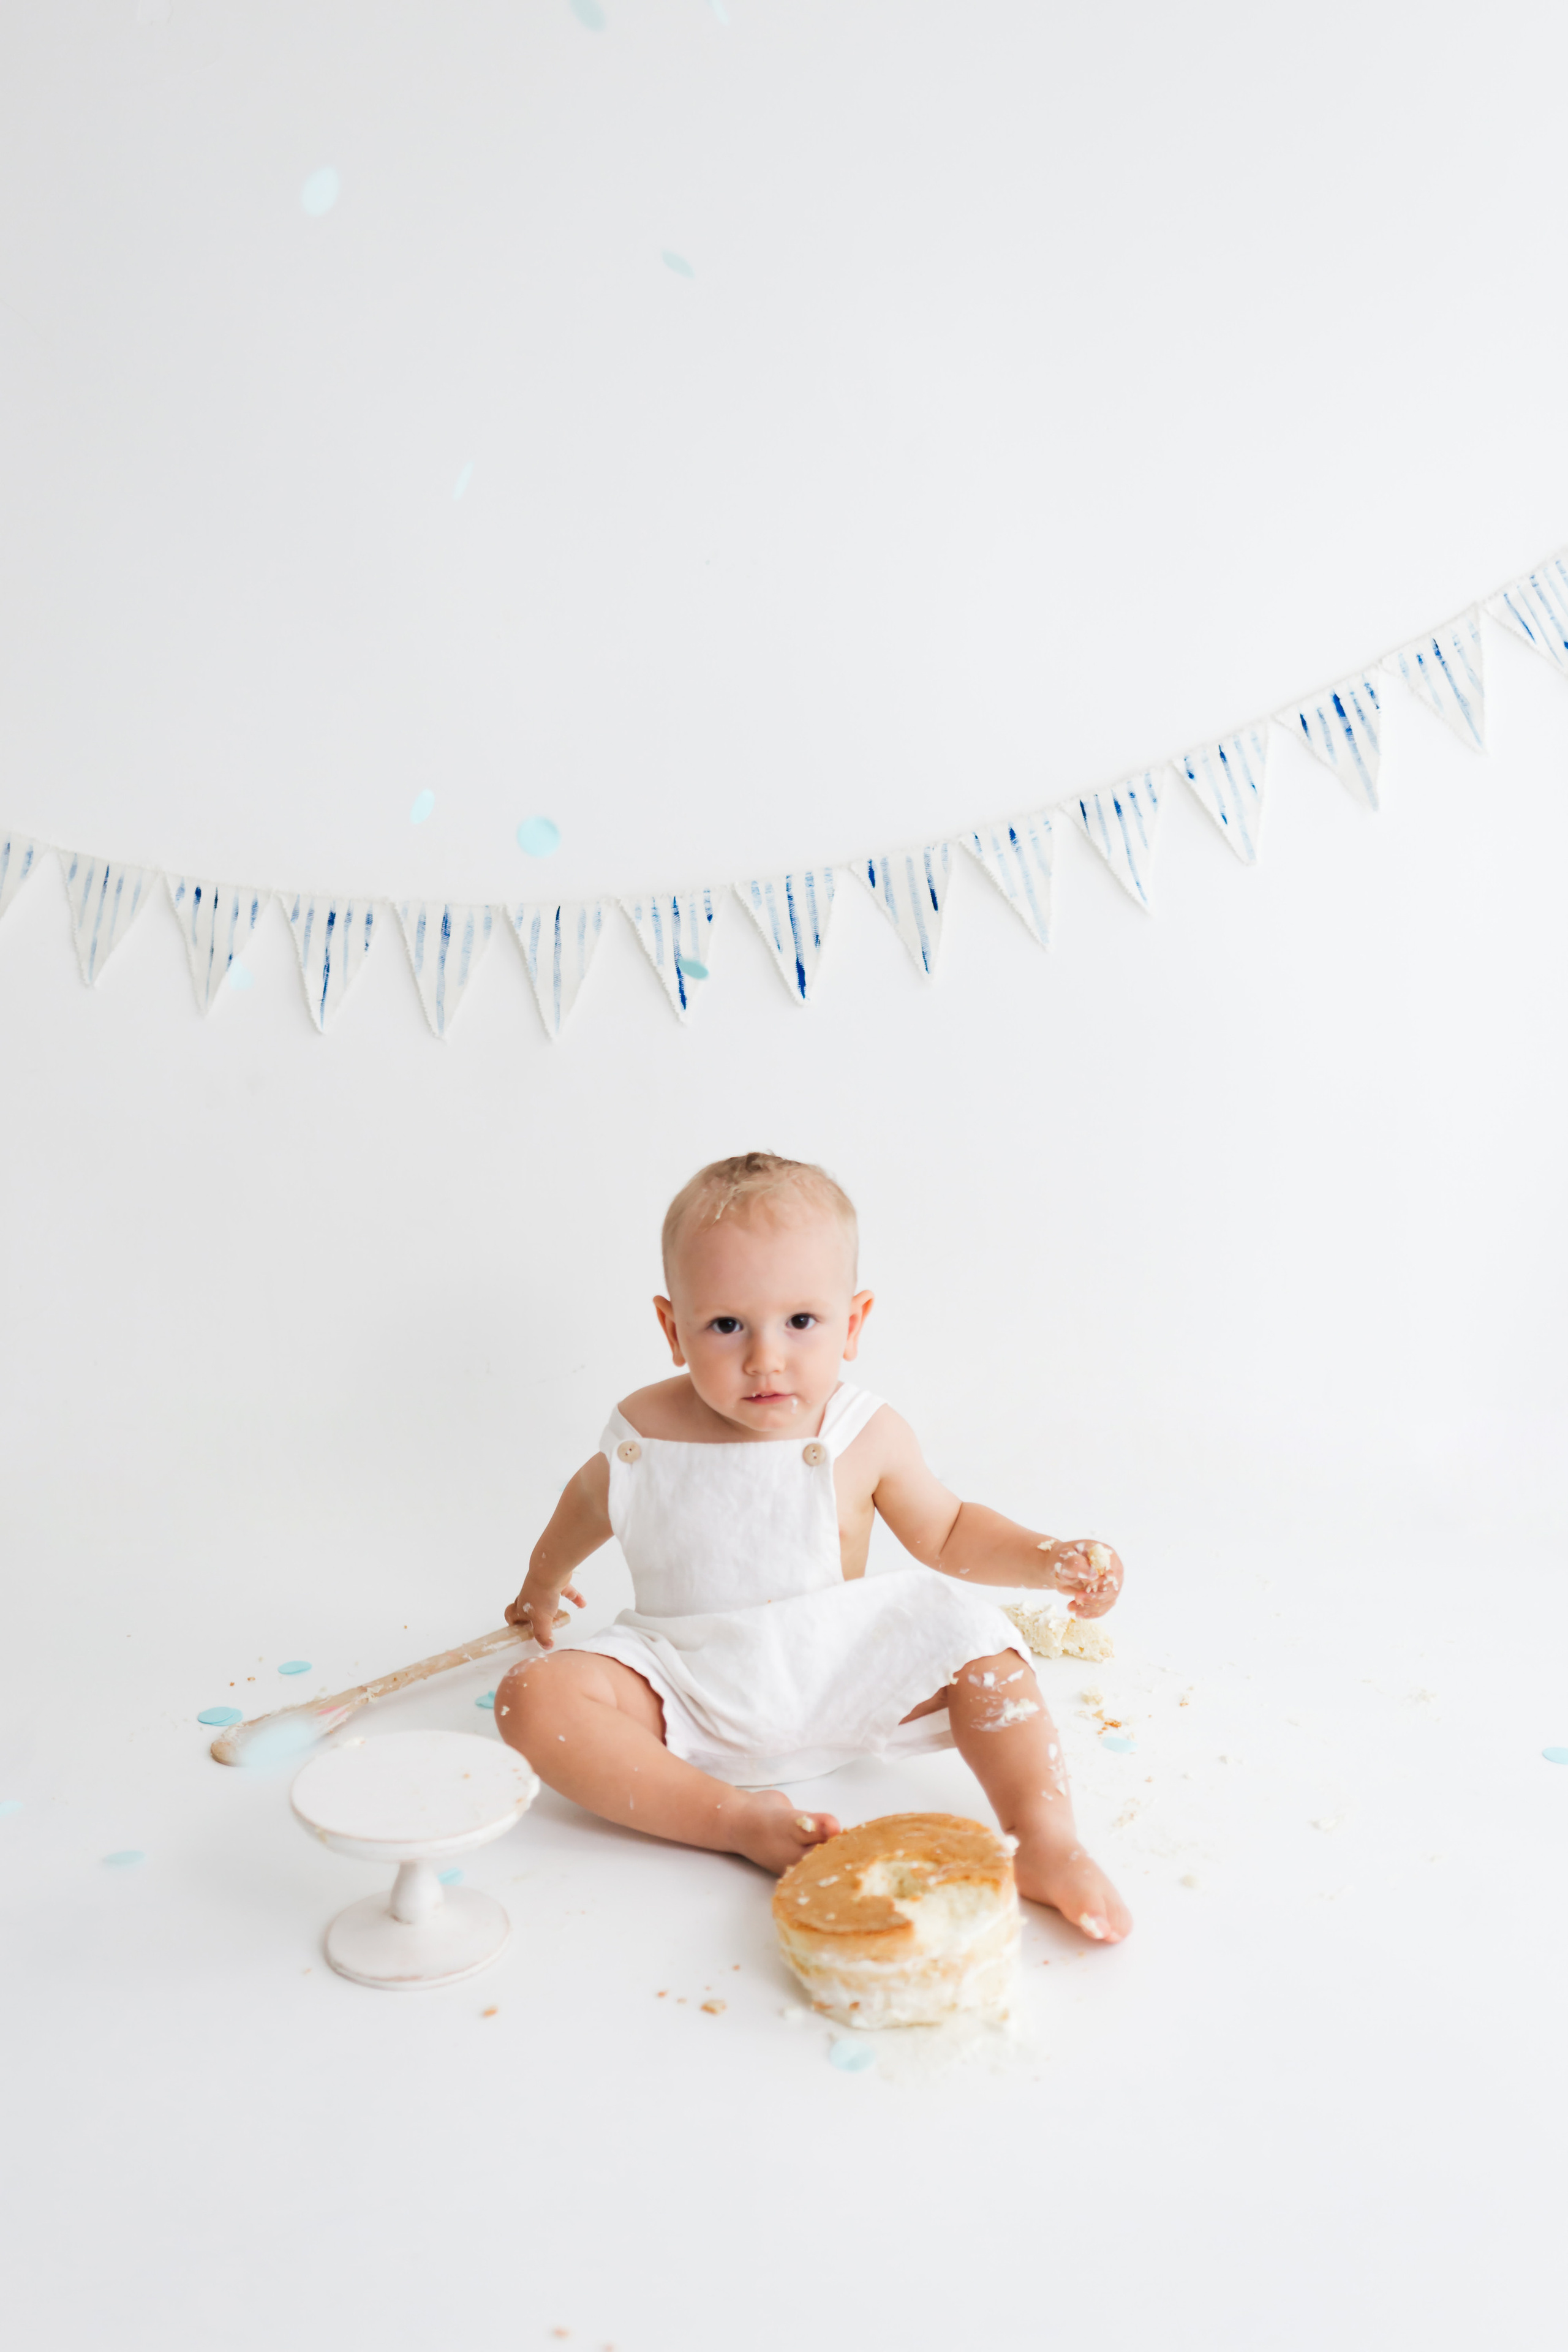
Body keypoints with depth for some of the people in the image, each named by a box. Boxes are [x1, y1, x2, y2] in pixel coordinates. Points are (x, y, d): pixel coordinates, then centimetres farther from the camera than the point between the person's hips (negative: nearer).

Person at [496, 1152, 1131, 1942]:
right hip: (690, 1696, 0)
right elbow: (592, 1499, 15)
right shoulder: (642, 1433, -10)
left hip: (841, 1677, 0)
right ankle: (736, 1818, -31)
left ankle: (1046, 1841, -21)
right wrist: (545, 1574, 32)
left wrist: (1051, 1558, -9)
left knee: (969, 1634, -21)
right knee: (535, 1695, -25)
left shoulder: (867, 1437, -10)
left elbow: (946, 1534, 6)